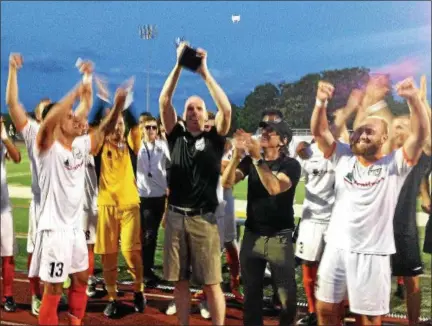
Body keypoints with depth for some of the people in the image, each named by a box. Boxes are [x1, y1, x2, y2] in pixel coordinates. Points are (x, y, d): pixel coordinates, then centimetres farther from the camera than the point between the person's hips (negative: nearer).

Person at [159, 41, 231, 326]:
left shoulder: (214, 139, 3)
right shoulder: (176, 136, 8)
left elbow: (226, 109, -13)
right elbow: (164, 102, -1)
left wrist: (204, 71, -11)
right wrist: (179, 66, -7)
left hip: (203, 218, -2)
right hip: (176, 216, 3)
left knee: (212, 282, 0)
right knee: (180, 280, 10)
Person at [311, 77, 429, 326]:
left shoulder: (394, 164, -4)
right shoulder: (343, 158, 4)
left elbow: (420, 135, -16)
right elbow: (319, 131, -2)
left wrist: (413, 98, -31)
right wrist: (321, 102, -20)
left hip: (373, 253, -3)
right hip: (336, 248, 3)